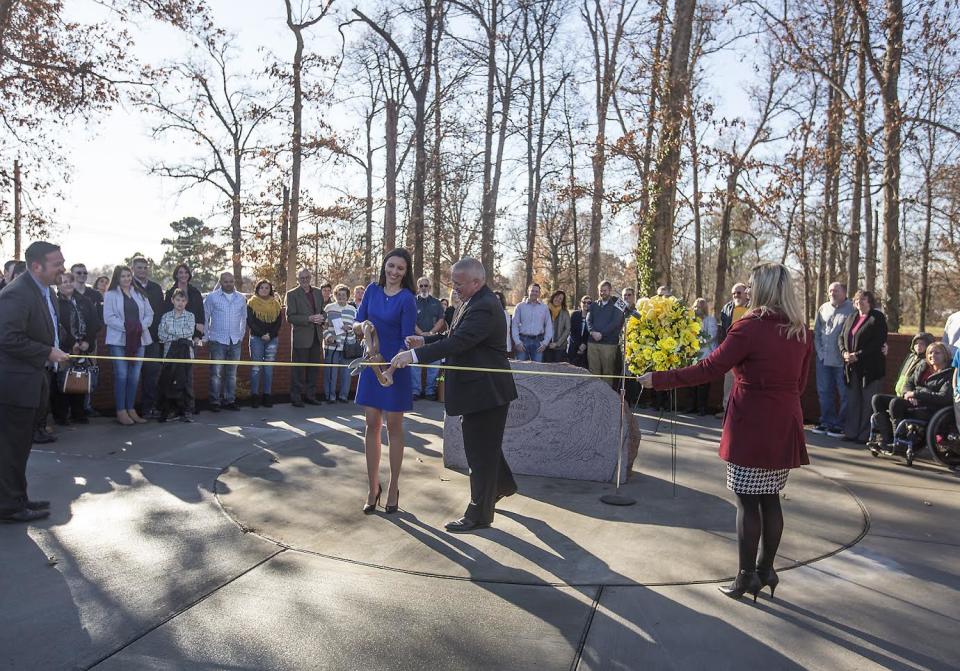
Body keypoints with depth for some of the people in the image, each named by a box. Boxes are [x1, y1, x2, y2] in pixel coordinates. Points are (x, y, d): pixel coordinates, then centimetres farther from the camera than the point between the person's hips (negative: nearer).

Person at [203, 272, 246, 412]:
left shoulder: (240, 298, 10)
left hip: (235, 341, 4)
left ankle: (230, 400, 15)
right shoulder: (212, 297, 0)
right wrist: (207, 337, 0)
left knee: (232, 373, 8)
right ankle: (214, 401, 1)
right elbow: (204, 317, 2)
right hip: (217, 341, -3)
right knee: (216, 373, -5)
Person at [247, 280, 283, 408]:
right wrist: (262, 334, -13)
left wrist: (270, 335, -8)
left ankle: (267, 395, 7)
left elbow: (279, 322, 6)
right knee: (256, 368, -3)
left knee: (269, 368, 3)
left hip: (272, 339, 3)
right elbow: (250, 321, -4)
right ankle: (254, 396, 1)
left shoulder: (276, 304, 12)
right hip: (256, 338, -2)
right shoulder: (252, 303, 4)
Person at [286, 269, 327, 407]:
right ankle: (296, 397, 8)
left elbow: (323, 312, 18)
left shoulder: (317, 292, 13)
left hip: (316, 337, 5)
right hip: (301, 337, -5)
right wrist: (309, 319, -20)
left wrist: (322, 318, -6)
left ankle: (310, 395, 21)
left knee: (313, 368, 11)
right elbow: (290, 317, -10)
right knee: (299, 369, 0)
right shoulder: (292, 294, -3)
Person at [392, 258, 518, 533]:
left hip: (485, 391, -10)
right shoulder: (474, 303, 10)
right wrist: (425, 341, 0)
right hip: (480, 389, 10)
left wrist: (415, 355, -32)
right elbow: (454, 335, 16)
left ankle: (479, 515, 11)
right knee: (485, 446, 25)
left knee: (480, 451, 0)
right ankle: (502, 484, 46)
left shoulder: (484, 307, -23)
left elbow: (458, 342, -32)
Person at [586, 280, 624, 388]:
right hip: (593, 342, 3)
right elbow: (588, 320, 6)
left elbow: (615, 323, -6)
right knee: (593, 371, 3)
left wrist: (601, 333, -14)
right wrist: (593, 332, -14)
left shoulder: (615, 305, 5)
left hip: (609, 343, -3)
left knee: (608, 372, -2)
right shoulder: (593, 305, 18)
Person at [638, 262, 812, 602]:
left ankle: (747, 577, 11)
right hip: (785, 425, 7)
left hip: (752, 427, -7)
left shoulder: (750, 326, -15)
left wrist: (658, 379, -13)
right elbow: (800, 382, 14)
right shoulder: (800, 330, 6)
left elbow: (708, 369, -18)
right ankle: (766, 570, 25)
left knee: (748, 502, 2)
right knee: (770, 498, 15)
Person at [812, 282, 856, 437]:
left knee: (844, 393, 1)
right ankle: (826, 422, 21)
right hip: (823, 358, 6)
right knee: (824, 391, 11)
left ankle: (841, 424, 8)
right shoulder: (823, 309, 12)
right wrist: (819, 350, 6)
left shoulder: (851, 309, -7)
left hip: (842, 360, -6)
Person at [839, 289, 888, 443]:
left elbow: (879, 342, -13)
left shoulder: (877, 318, -4)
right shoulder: (851, 317, 16)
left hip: (870, 367, -6)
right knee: (852, 400, 9)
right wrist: (844, 352, -5)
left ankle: (865, 435, 4)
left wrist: (858, 355, -17)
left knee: (868, 402, -1)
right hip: (852, 367, 6)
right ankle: (851, 432, 15)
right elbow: (841, 337, 15)